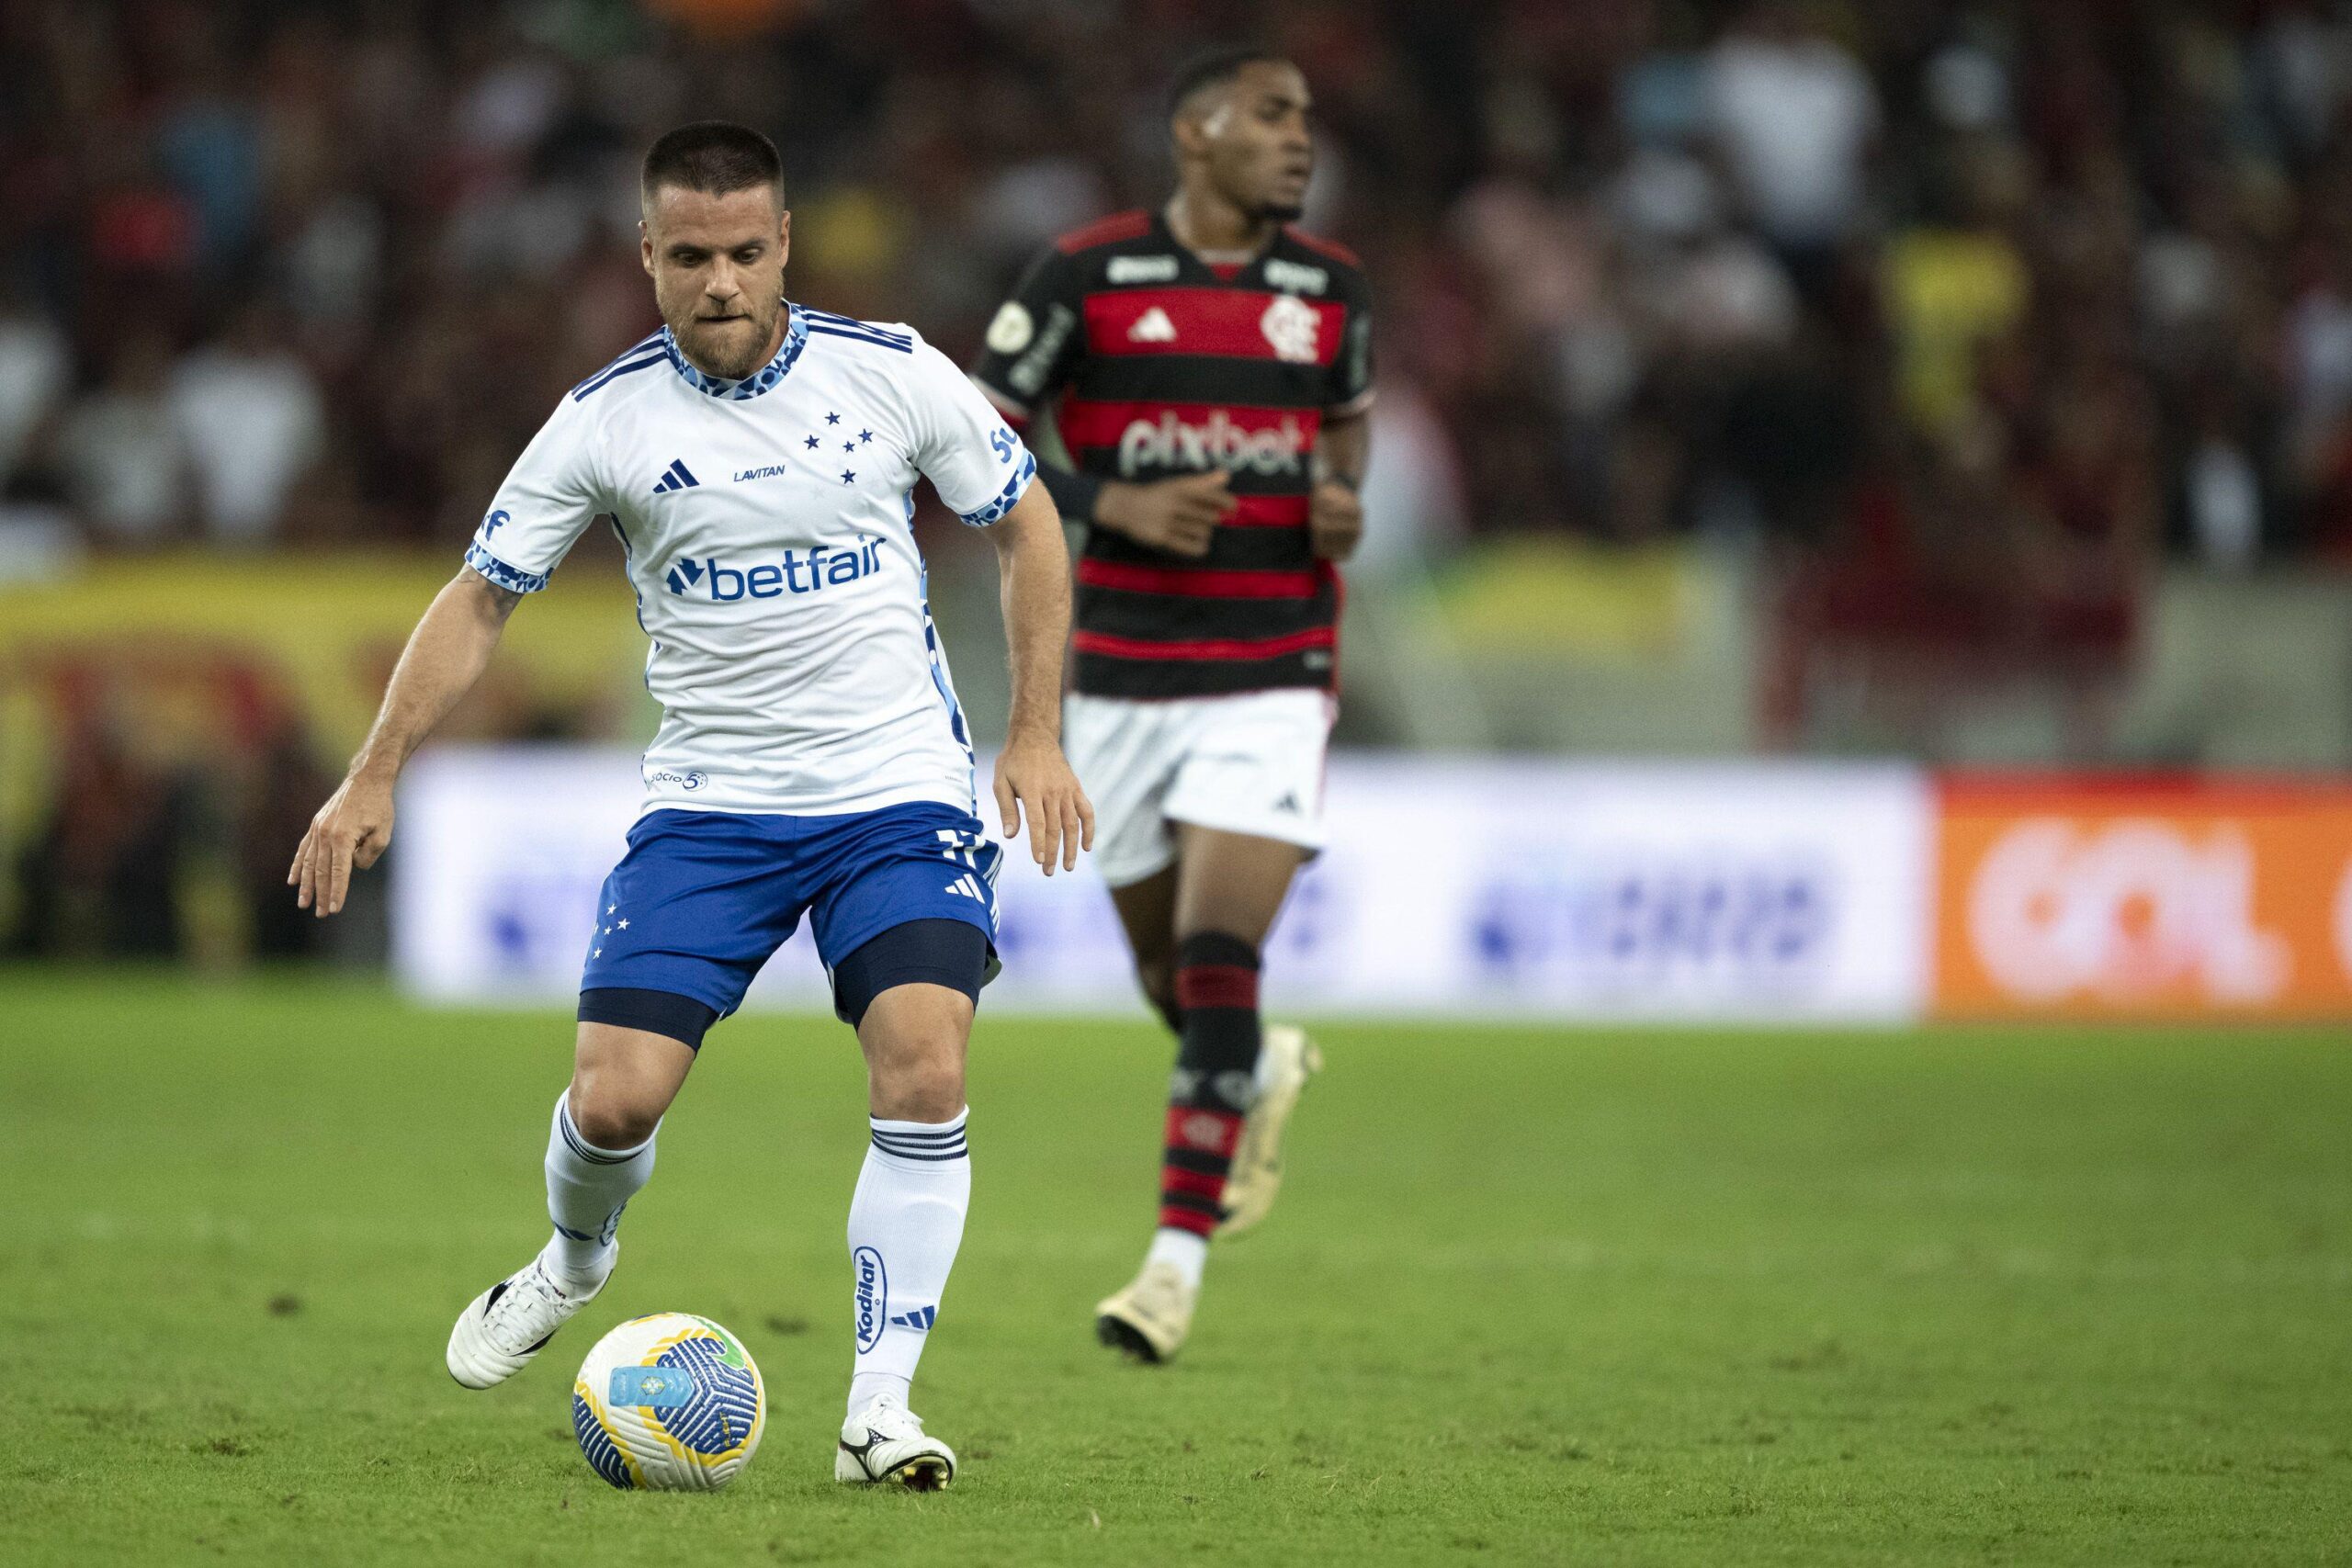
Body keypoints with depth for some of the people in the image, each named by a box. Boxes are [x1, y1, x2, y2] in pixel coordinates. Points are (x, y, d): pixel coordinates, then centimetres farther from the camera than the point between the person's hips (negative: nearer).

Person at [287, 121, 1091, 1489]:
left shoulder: (891, 375, -6)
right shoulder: (608, 419, -5)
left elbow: (1027, 524, 8)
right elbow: (484, 597, 3)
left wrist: (1037, 736, 1)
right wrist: (378, 775, -6)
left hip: (899, 793, -1)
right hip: (707, 809, 1)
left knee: (925, 1078, -21)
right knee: (616, 1097, -9)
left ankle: (880, 1409, -13)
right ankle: (575, 1260, 27)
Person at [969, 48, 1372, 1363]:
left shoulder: (1329, 288, 4)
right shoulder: (1088, 275, -5)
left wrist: (1345, 505, 0)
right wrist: (1116, 503, -16)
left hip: (1272, 678, 0)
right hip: (1124, 679, 0)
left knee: (1217, 965, -14)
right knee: (1170, 970, 10)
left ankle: (1179, 1258, -10)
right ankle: (1262, 1074, 45)